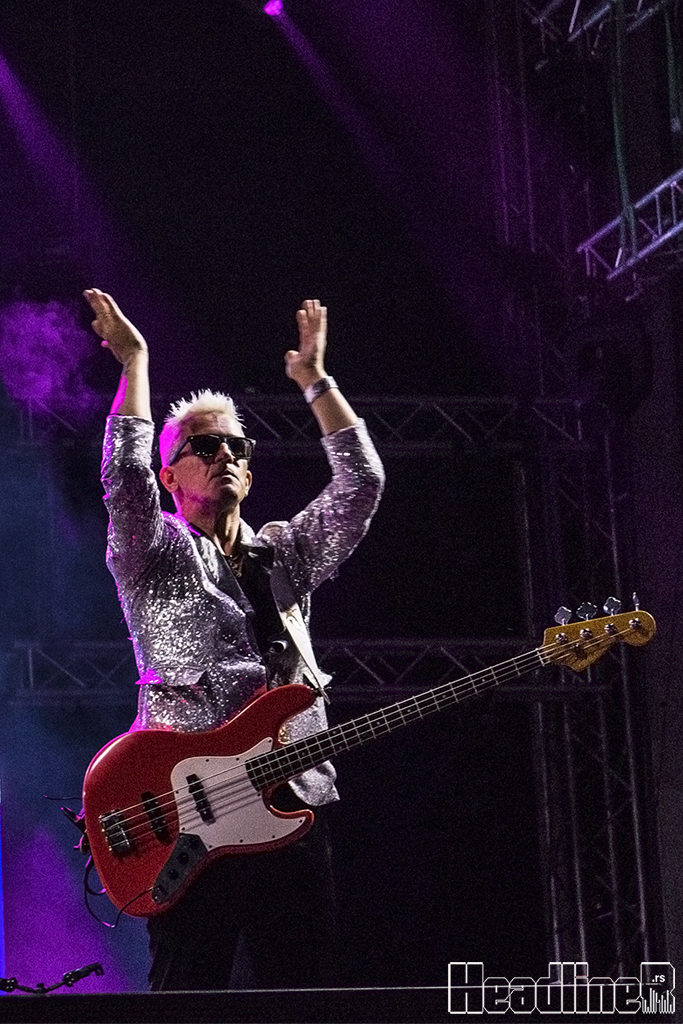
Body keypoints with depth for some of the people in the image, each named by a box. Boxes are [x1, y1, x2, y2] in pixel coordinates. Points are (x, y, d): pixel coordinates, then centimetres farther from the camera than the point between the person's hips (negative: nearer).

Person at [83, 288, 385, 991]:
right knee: (190, 991, -11)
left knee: (301, 993, 1)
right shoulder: (153, 554, 9)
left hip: (294, 806, 5)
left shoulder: (285, 555, 24)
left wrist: (313, 378, 16)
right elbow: (124, 473, -10)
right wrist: (134, 359, -4)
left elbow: (361, 481, 15)